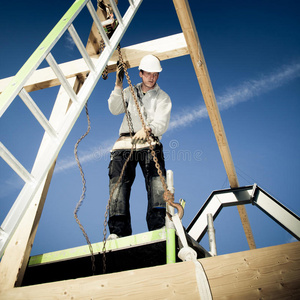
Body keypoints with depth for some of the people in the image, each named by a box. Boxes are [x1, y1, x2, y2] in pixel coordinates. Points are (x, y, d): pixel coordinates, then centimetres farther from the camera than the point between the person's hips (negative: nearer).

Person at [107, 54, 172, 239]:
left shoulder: (163, 97, 14)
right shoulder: (130, 92, 24)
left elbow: (162, 123, -3)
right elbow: (115, 110, 9)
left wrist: (147, 130, -26)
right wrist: (118, 86, -1)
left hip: (149, 143, -1)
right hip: (126, 141, 2)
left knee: (157, 183, -24)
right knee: (119, 182, -17)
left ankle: (160, 226, -31)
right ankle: (118, 231, -21)